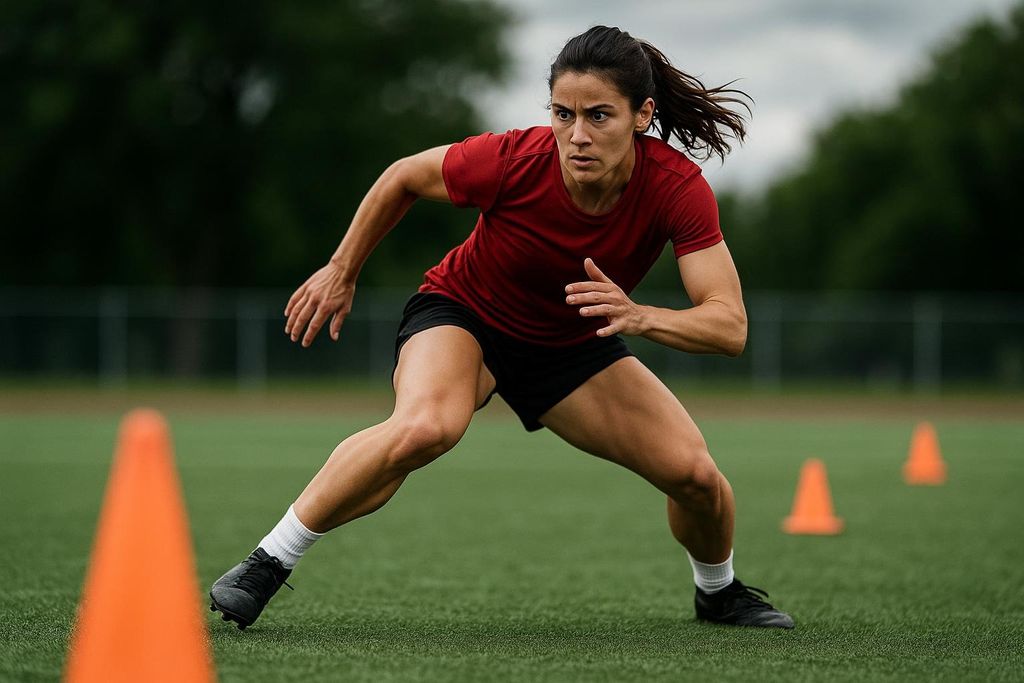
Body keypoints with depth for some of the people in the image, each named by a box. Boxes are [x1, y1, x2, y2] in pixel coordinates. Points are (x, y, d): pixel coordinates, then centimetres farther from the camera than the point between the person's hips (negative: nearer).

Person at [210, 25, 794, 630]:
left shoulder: (679, 188, -28)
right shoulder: (513, 160, -31)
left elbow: (730, 325, -30)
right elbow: (403, 178, -10)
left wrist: (641, 317, -49)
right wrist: (341, 273, 0)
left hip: (573, 345, 3)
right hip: (465, 312, -3)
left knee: (695, 473, -10)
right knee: (426, 428, -36)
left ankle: (719, 592, 25)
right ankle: (266, 565, -24)